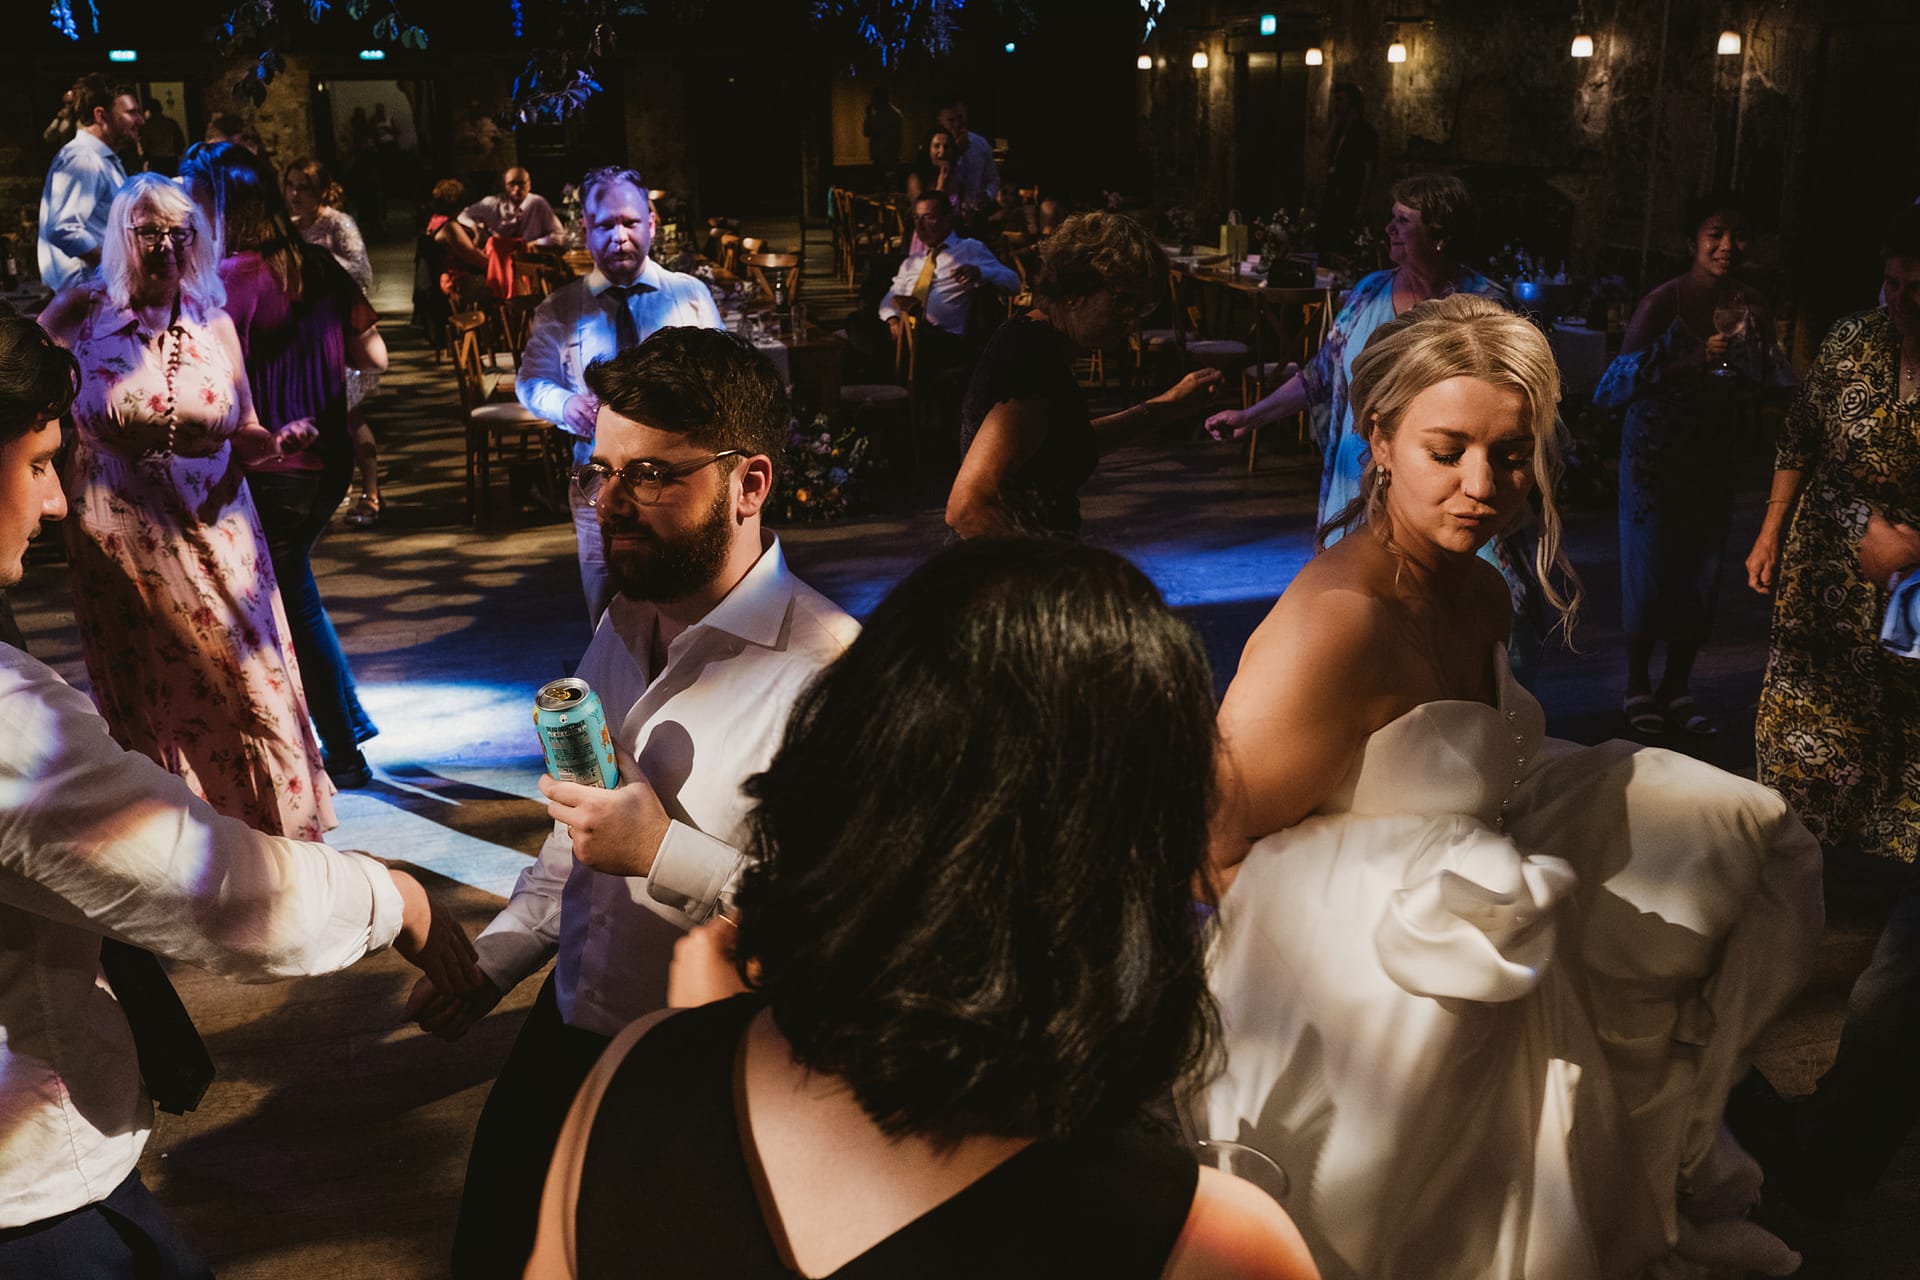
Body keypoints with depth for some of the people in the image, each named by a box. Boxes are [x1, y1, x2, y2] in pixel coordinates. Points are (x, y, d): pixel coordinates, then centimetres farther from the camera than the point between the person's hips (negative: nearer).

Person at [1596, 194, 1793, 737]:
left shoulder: (1750, 307, 0)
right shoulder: (1662, 303, -14)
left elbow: (1777, 382, -1)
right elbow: (1617, 383, -20)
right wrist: (1695, 361, -29)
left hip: (1716, 461, 4)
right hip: (1656, 459, -4)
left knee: (1702, 575, 8)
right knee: (1650, 571, 2)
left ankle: (1677, 688, 23)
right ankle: (1638, 686, 19)